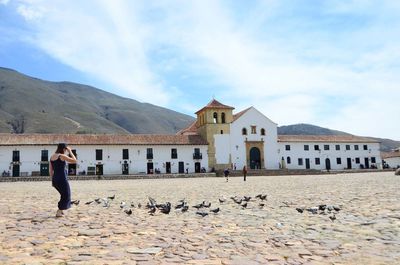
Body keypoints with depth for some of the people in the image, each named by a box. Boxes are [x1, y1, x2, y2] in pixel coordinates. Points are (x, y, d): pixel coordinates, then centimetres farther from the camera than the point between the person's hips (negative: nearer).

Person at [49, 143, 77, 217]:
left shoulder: (52, 157, 10)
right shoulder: (62, 156, -13)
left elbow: (51, 170, 13)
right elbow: (74, 160, -9)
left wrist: (53, 180, 19)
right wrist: (70, 151, -1)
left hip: (55, 179, 8)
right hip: (62, 179, -8)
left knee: (64, 194, 25)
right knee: (66, 196, 6)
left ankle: (60, 210, 26)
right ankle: (58, 212, 2)